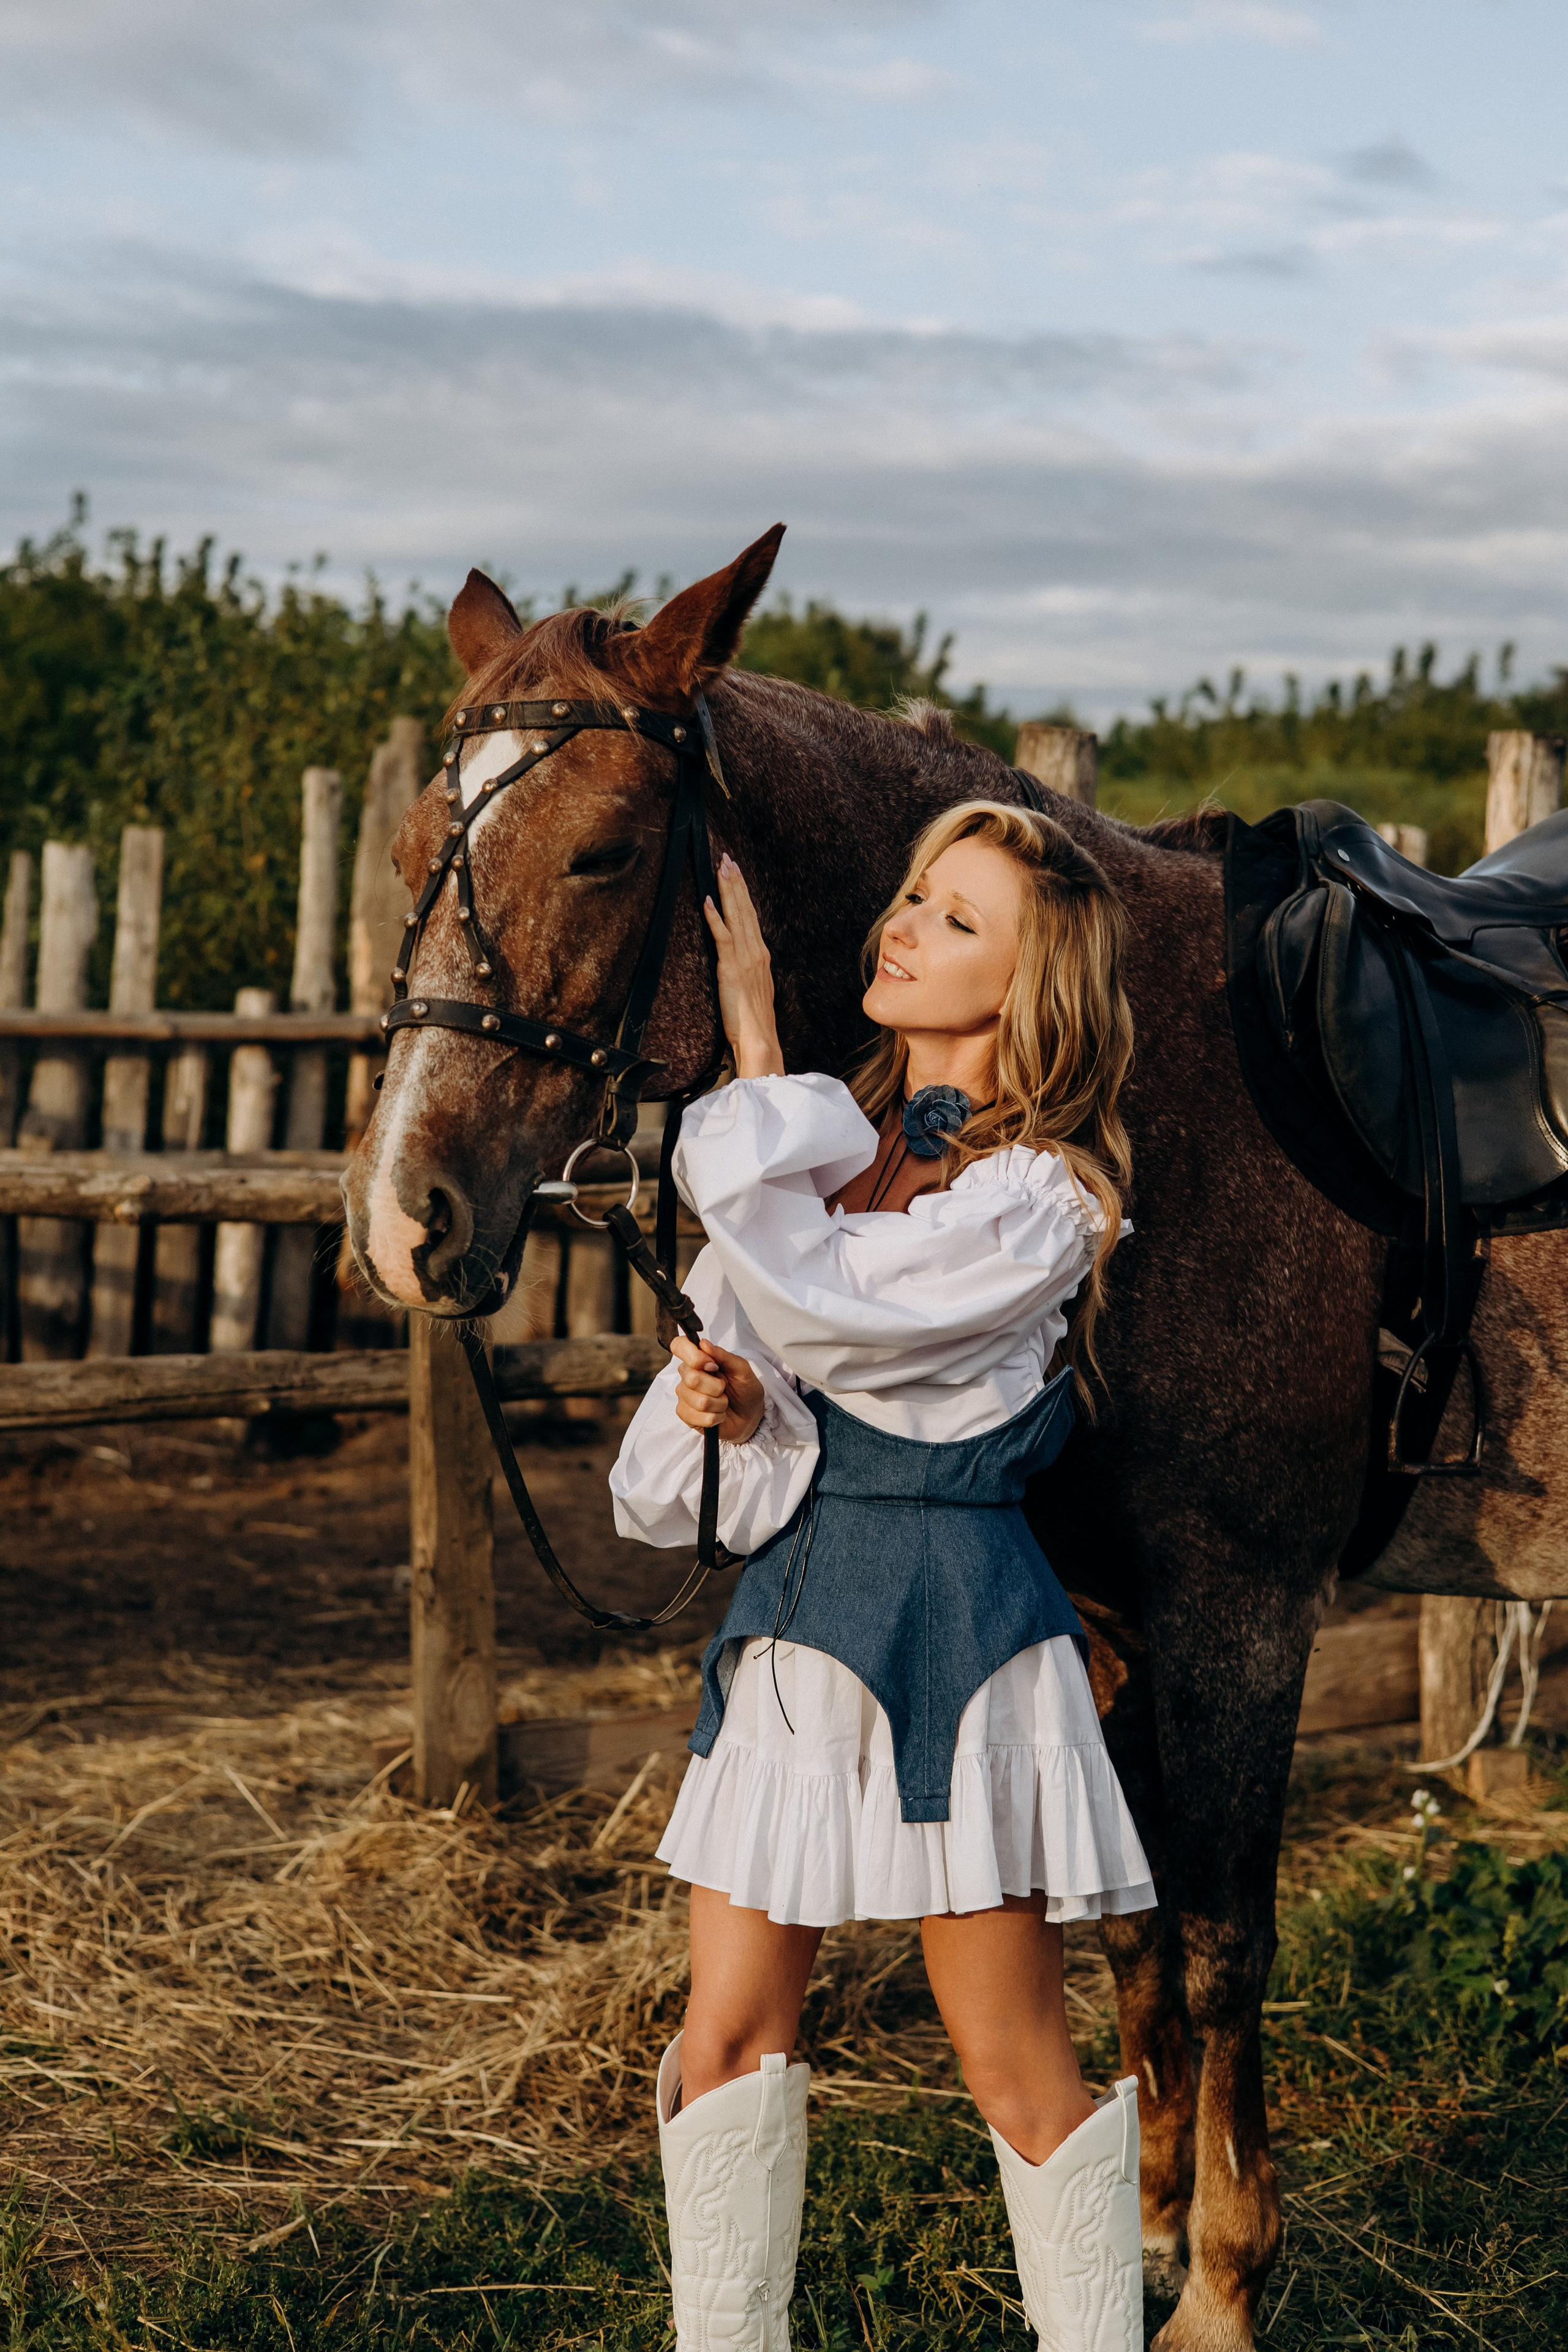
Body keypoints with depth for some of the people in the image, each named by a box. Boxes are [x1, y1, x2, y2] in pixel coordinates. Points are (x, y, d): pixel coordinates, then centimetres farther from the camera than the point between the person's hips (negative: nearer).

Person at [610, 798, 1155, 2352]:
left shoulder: (1039, 1198, -13)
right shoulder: (848, 1137, 9)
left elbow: (812, 1298, -22)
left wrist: (751, 1041, -15)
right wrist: (730, 1406, -9)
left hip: (954, 1626, -7)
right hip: (793, 1607, 7)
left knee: (1013, 2066, 3)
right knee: (728, 2034, 9)